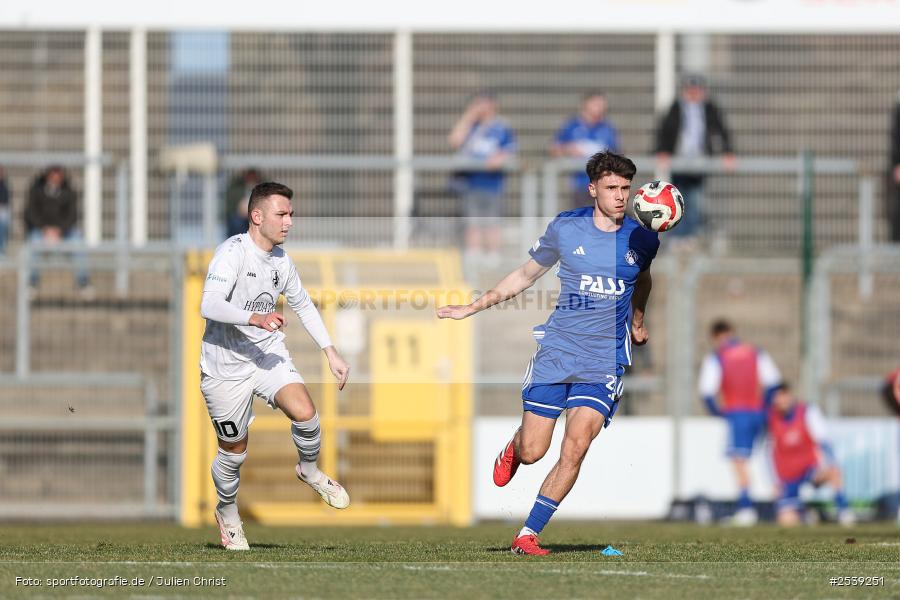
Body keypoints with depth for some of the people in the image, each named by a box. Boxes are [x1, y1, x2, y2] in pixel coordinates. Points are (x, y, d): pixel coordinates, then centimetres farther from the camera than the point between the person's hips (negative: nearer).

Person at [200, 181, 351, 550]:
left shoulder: (281, 261, 5)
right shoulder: (233, 252, -19)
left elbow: (303, 305, 21)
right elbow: (209, 305, -31)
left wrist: (331, 353, 18)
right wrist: (255, 318, -45)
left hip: (268, 354, 5)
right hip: (226, 364, -5)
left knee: (305, 414, -21)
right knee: (234, 451, 5)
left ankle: (309, 470, 9)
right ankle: (227, 513, 33)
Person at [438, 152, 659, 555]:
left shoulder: (642, 240, 2)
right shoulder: (565, 229, -1)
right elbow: (525, 275, 13)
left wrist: (637, 321, 21)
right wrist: (472, 308, 11)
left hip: (604, 362, 0)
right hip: (555, 353, 0)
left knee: (574, 449, -16)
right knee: (532, 453, -2)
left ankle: (528, 535, -6)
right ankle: (513, 447, 38)